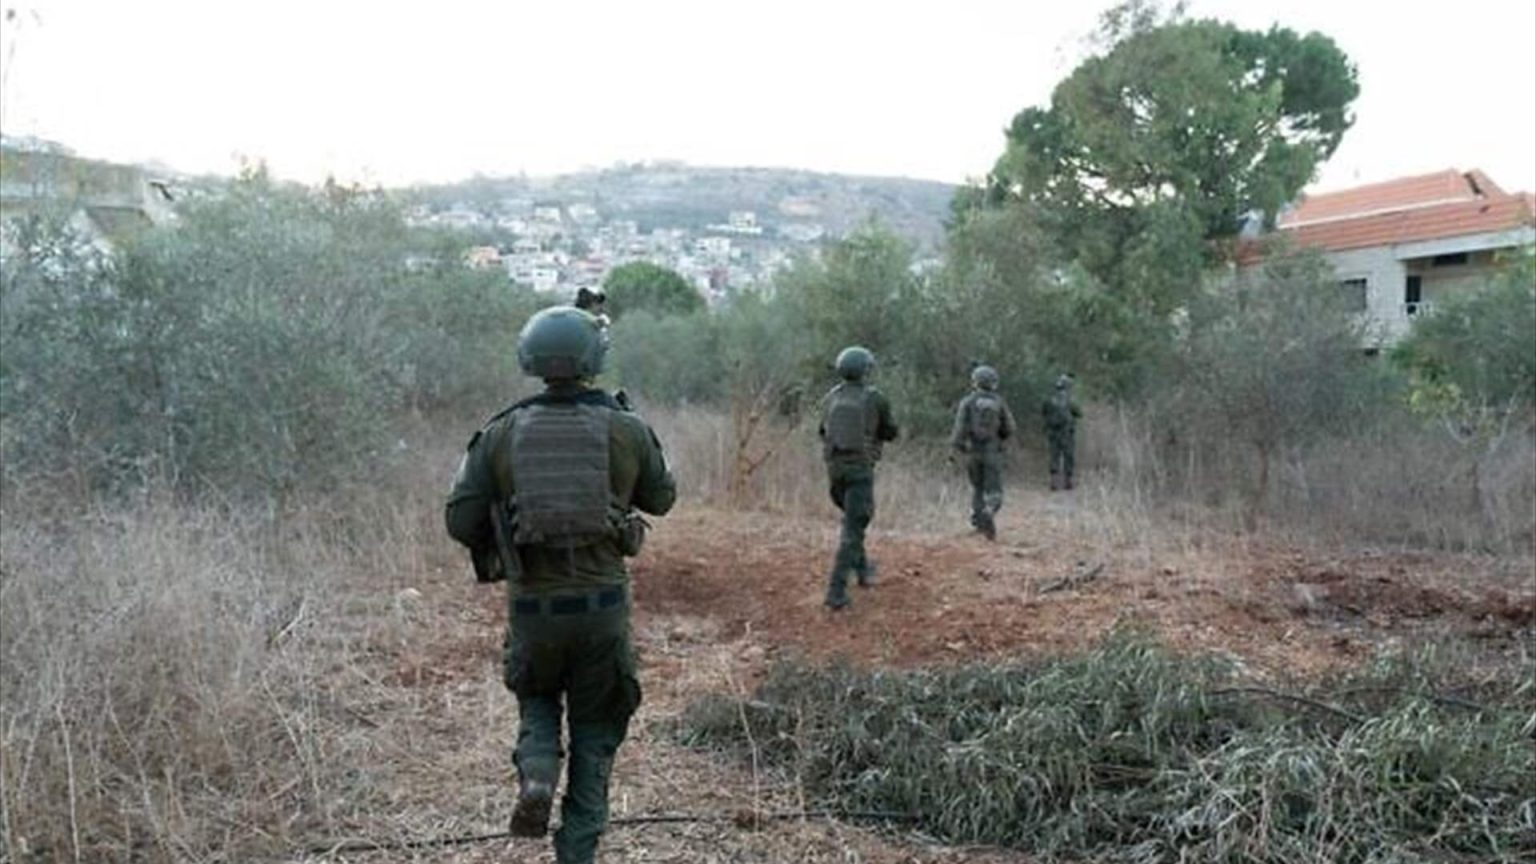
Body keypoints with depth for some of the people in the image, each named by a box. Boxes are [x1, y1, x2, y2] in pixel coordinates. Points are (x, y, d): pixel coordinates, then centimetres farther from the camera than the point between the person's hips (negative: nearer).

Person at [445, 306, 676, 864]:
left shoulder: (501, 433, -3)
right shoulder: (627, 430, -4)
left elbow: (460, 523, -3)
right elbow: (662, 499, 13)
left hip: (532, 604, 1)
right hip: (603, 602, 0)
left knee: (537, 700, 28)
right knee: (595, 730, 17)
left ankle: (536, 778, 0)